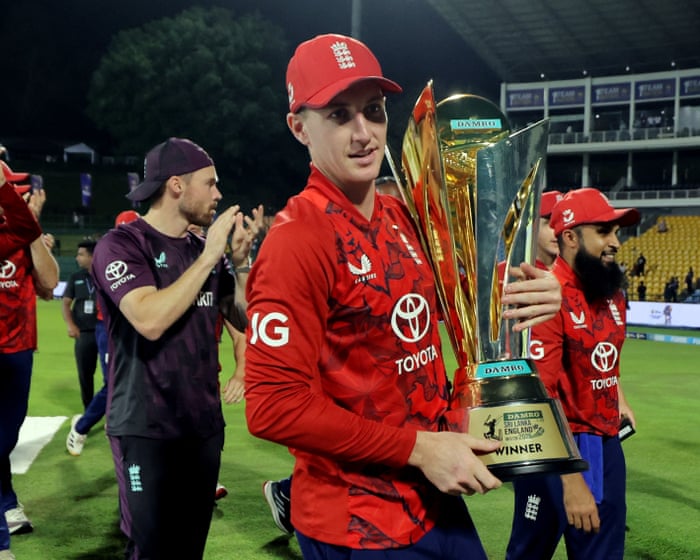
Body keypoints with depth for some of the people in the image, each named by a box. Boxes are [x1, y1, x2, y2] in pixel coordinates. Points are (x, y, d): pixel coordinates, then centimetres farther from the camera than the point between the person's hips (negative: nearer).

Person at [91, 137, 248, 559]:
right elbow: (150, 320, -26)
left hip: (204, 423, 6)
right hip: (146, 429, -6)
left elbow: (245, 319, 12)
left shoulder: (206, 248, 9)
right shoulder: (121, 244, -10)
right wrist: (208, 257, -18)